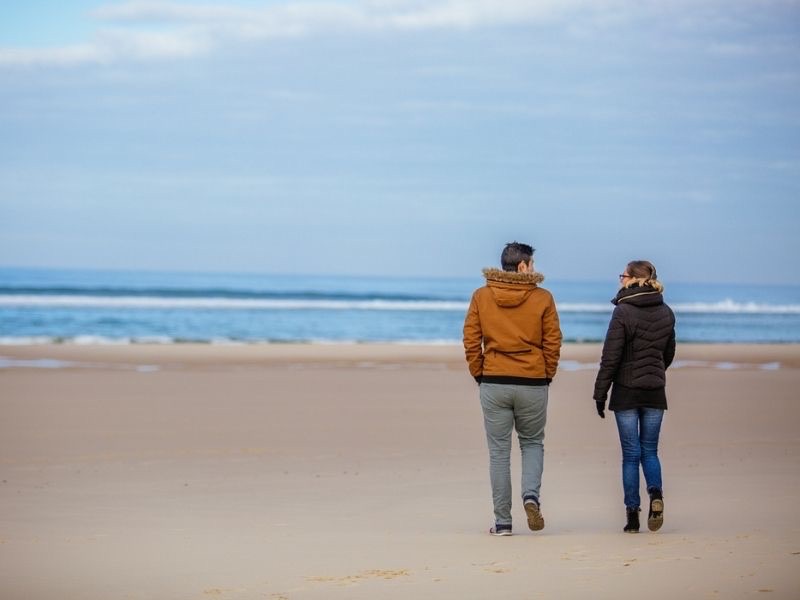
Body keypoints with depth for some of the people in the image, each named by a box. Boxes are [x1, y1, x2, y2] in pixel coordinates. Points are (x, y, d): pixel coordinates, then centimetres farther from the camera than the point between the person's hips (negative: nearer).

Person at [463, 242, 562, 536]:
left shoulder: (481, 297, 1)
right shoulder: (543, 298, -3)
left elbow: (470, 341, 0)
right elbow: (553, 343, -1)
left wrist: (479, 374, 9)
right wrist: (547, 375, 11)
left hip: (493, 384, 1)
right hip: (533, 384, -1)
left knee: (499, 451, 7)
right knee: (532, 443, 18)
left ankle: (502, 522, 6)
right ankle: (531, 495, -7)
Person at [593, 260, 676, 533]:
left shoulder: (623, 312, -12)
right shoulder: (666, 313, 5)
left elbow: (611, 357, -13)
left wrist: (600, 394, -6)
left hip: (626, 392, -4)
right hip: (655, 392, 4)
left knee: (631, 453, 3)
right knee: (649, 450, 12)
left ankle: (632, 513, 2)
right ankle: (656, 495, -12)